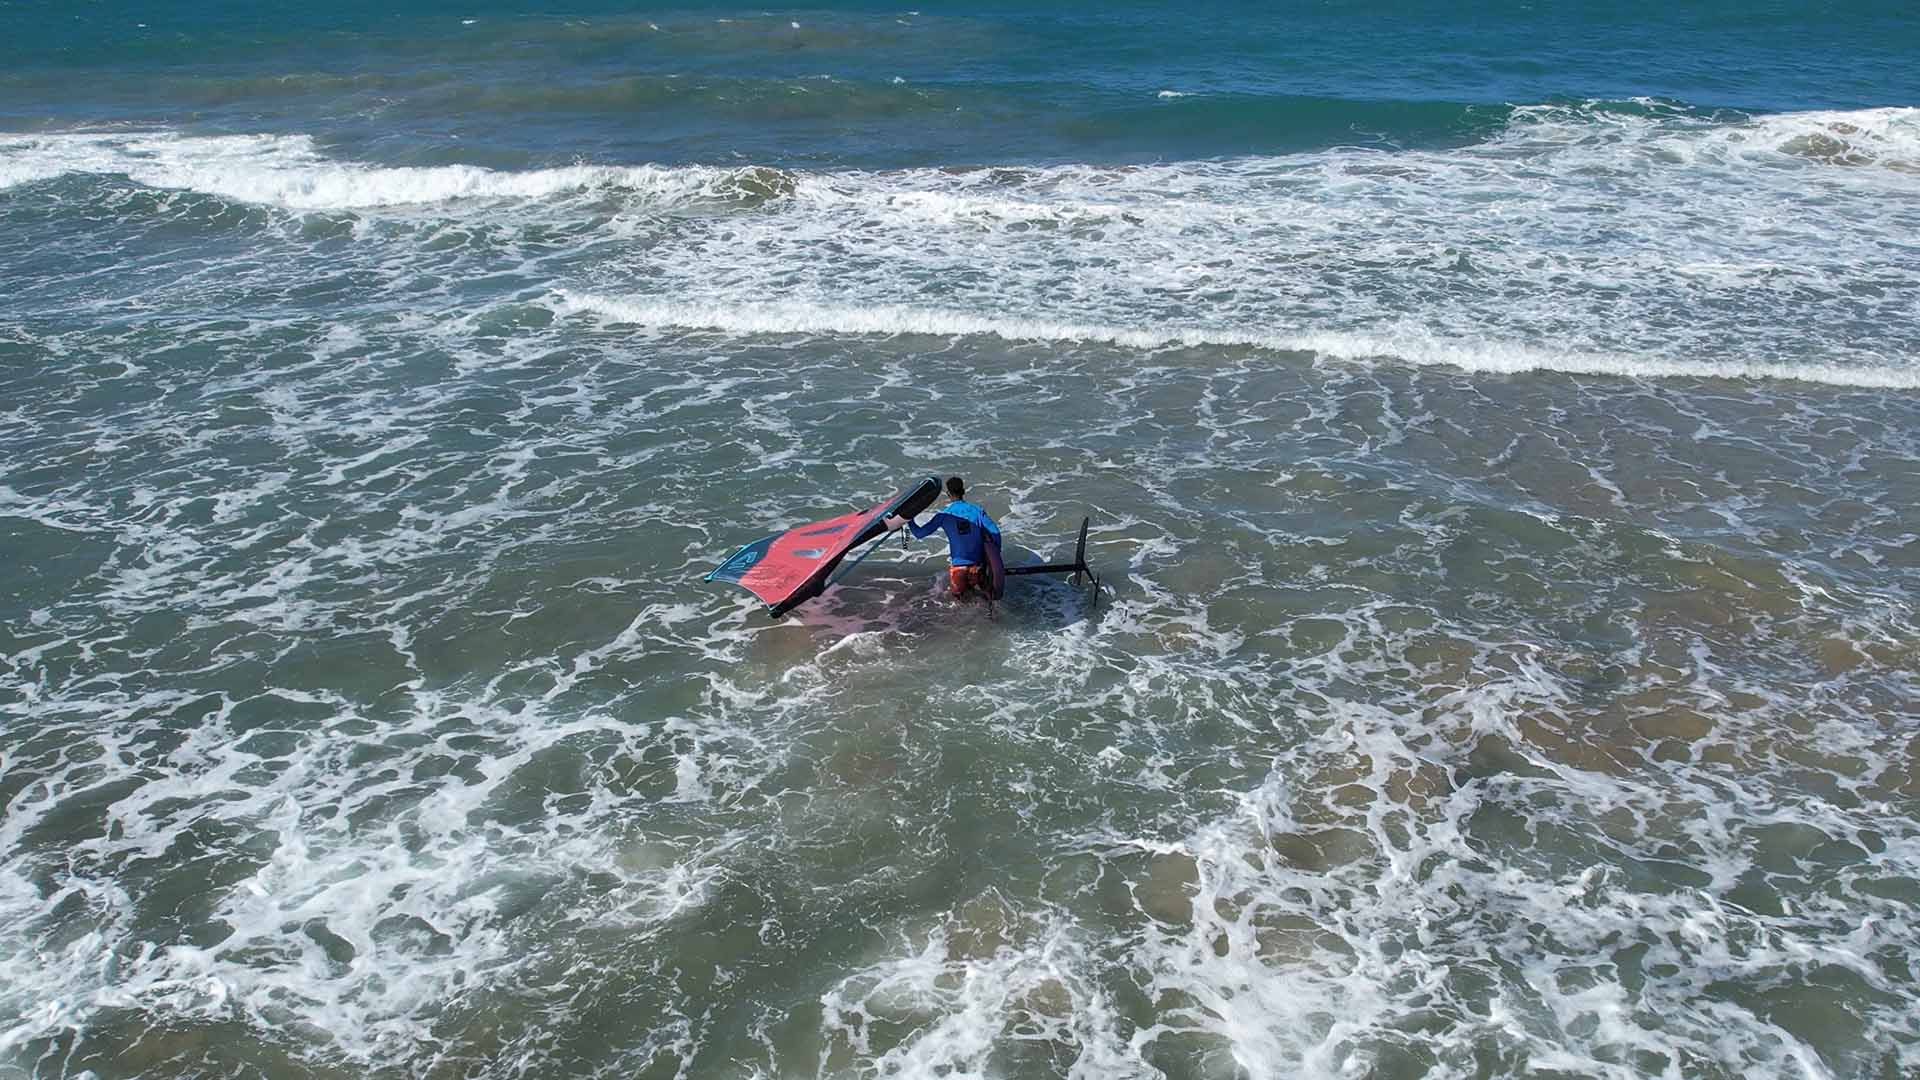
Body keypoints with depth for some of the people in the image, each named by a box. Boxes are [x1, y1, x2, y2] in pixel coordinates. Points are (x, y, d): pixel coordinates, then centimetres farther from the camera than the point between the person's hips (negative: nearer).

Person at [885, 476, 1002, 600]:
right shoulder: (978, 511, 0)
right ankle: (981, 584, 2)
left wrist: (908, 520, 19)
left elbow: (919, 534, 1)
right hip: (978, 564, 1)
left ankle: (961, 587, -1)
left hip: (958, 565, -1)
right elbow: (995, 532, -8)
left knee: (956, 591, 27)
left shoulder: (944, 515, -3)